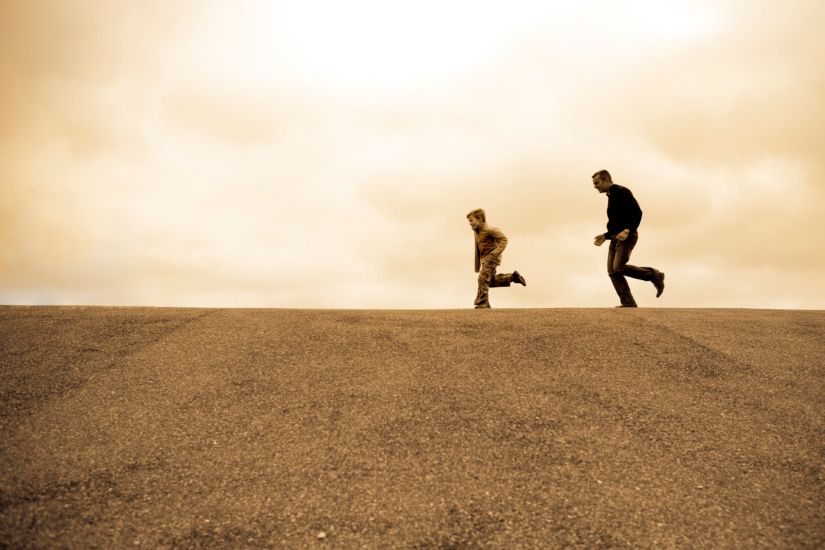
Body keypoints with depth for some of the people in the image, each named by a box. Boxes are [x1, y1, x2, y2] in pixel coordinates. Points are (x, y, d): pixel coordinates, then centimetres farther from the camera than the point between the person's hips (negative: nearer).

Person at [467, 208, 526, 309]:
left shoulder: (489, 229, -18)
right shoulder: (476, 231, 9)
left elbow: (504, 239, -21)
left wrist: (495, 253, -29)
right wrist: (477, 266, 19)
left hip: (491, 258, -9)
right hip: (485, 259, 9)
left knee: (483, 279, -17)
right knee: (491, 281, 16)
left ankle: (482, 303, -13)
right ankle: (513, 277, 27)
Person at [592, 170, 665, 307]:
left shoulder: (622, 192, -6)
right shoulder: (611, 197, 22)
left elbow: (637, 213, -15)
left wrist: (627, 231, -25)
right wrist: (605, 236, 15)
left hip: (626, 236, -9)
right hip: (616, 238, 9)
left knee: (618, 268, -21)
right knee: (612, 271, -2)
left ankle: (654, 275, -3)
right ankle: (628, 304, -3)